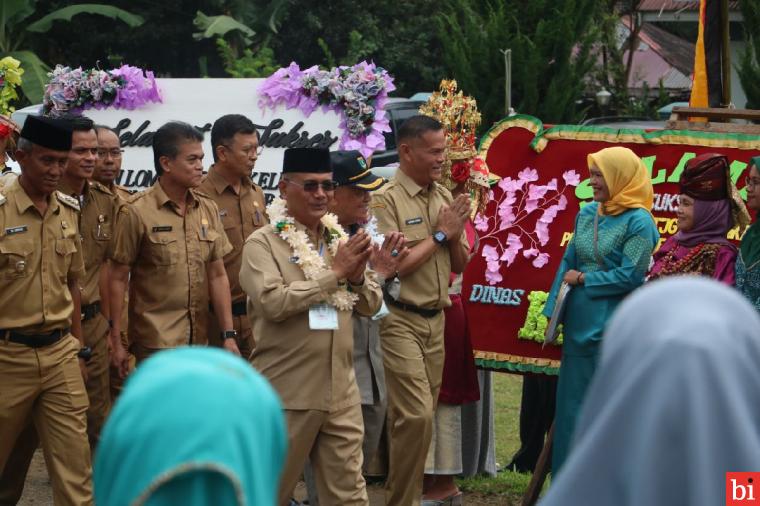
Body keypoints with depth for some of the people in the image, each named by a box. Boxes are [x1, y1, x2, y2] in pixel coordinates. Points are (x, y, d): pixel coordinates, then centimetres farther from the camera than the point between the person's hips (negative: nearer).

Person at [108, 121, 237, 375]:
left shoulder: (208, 209, 8)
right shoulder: (136, 213, -7)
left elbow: (217, 275, 10)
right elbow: (118, 279, -5)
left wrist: (229, 334, 5)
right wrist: (116, 340, -6)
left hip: (198, 340, 5)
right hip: (156, 343, -5)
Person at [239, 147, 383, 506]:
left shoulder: (340, 240, 12)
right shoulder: (263, 243, -7)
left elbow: (371, 305, 13)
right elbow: (273, 302, -21)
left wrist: (357, 277, -9)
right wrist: (335, 273, -16)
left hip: (340, 392, 5)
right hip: (286, 394, -5)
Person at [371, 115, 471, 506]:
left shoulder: (444, 197, 10)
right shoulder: (386, 200, -10)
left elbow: (459, 265, 14)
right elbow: (393, 265, -17)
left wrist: (454, 236, -7)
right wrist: (439, 234, -10)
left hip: (435, 319, 7)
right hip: (400, 321, -6)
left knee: (415, 416, 9)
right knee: (417, 415, -13)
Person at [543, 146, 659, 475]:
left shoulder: (638, 222, -11)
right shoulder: (587, 214, 9)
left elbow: (631, 275, -16)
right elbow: (568, 262, 13)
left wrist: (582, 279, -9)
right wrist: (554, 311, 9)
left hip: (612, 327, -7)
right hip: (579, 323, 7)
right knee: (572, 402, 10)